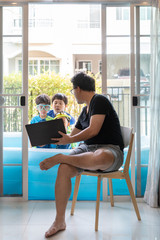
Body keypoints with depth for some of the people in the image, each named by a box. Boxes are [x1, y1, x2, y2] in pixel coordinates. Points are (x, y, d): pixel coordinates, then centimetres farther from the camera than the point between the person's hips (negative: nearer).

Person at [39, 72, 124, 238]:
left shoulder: (99, 100, -4)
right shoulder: (85, 111, 22)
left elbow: (93, 130, -16)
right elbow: (73, 135, 30)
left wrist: (69, 140, -15)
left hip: (110, 150, -7)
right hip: (87, 148, 7)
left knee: (99, 158, -45)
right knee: (64, 168, -22)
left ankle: (59, 158, -24)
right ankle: (59, 221, -18)